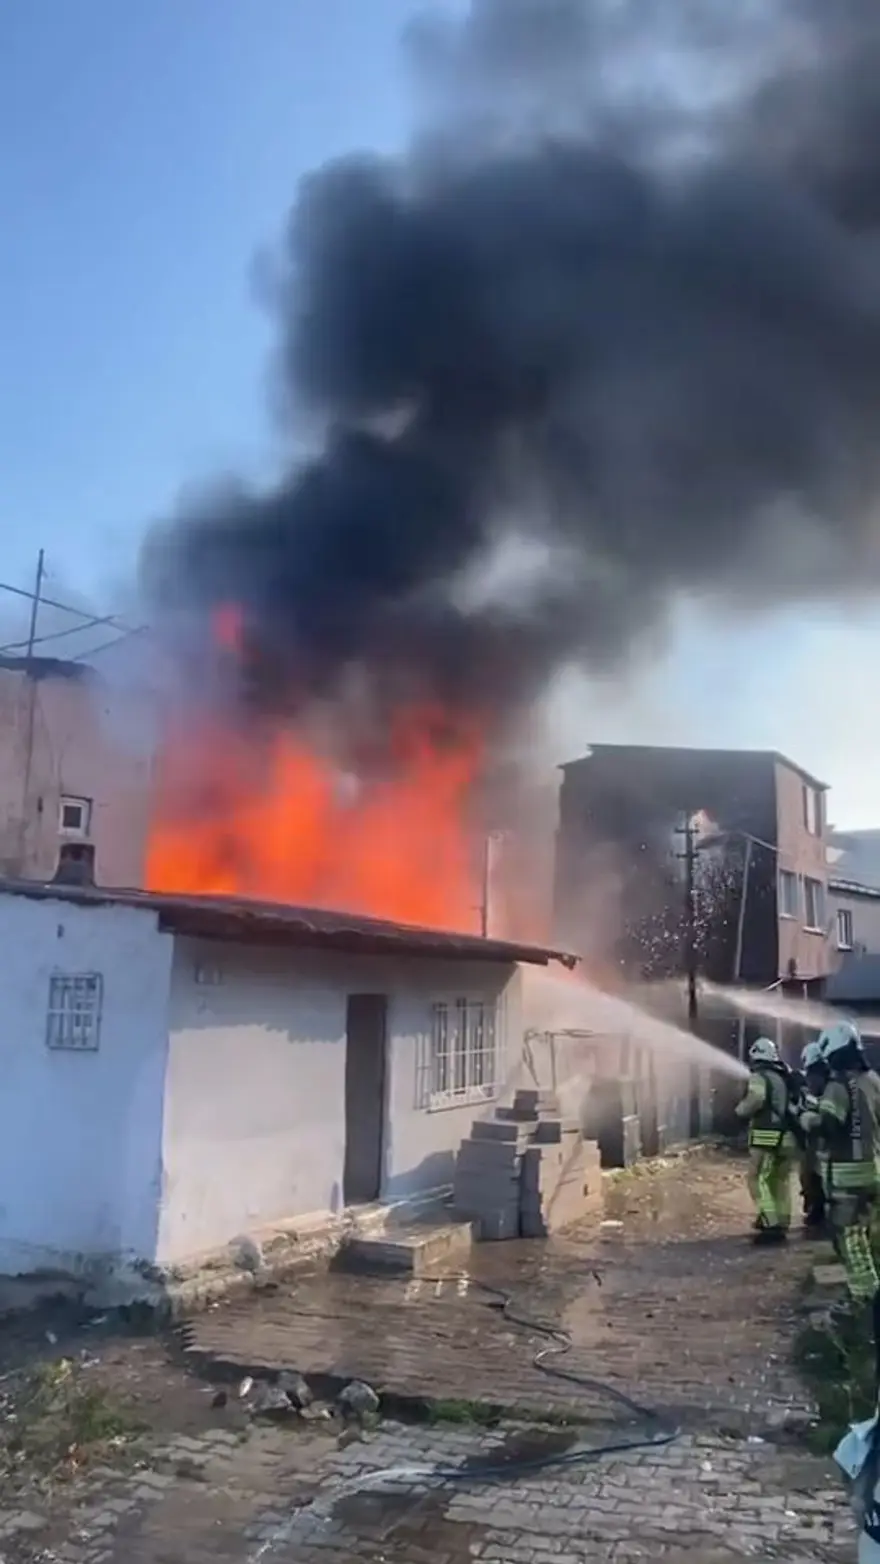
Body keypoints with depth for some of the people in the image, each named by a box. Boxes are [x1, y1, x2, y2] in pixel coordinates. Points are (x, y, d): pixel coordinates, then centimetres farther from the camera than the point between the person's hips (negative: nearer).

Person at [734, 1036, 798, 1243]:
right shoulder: (785, 1078, 17)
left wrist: (740, 1109, -6)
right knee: (781, 1180, 16)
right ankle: (782, 1224, 20)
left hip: (766, 1135, -8)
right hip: (786, 1135, 8)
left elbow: (755, 1100, -23)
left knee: (758, 1179, -5)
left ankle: (770, 1224, -13)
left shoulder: (759, 1077, -8)